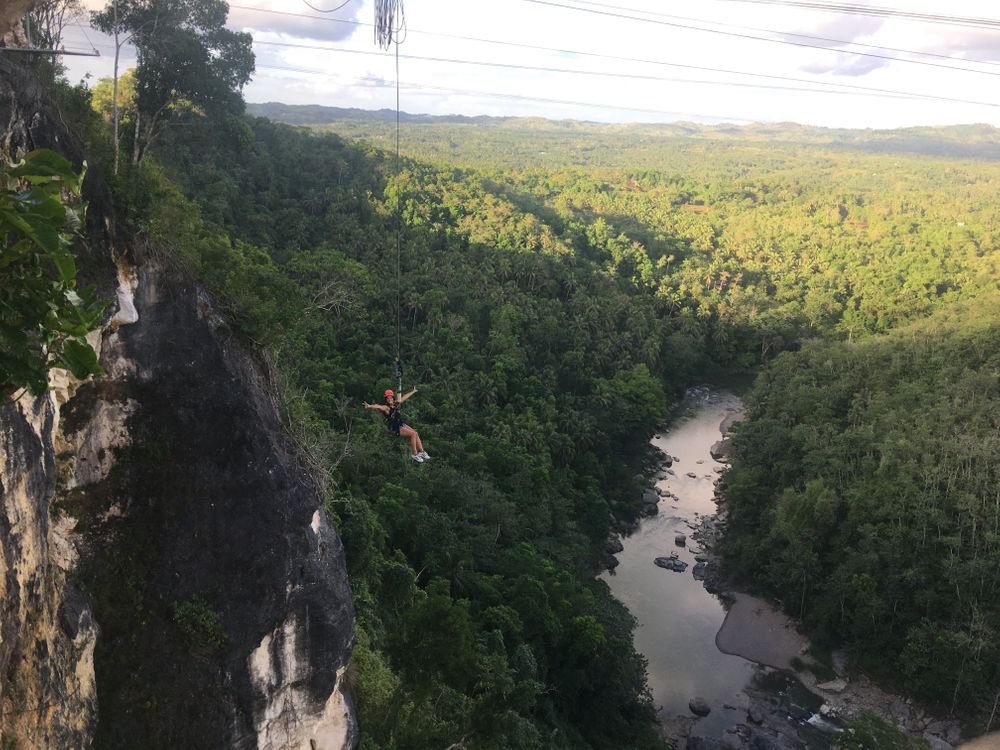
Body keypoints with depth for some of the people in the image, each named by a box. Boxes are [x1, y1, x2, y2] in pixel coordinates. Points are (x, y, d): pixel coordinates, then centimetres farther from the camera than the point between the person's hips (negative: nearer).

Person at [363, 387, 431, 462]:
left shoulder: (396, 404, 11)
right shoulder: (386, 407, -12)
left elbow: (404, 397, 24)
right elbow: (378, 406, -33)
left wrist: (413, 391, 39)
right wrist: (370, 406, -54)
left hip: (401, 424, 8)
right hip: (394, 428, -8)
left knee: (415, 433, -2)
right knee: (413, 434, -17)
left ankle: (421, 452, 9)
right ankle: (414, 454, -9)